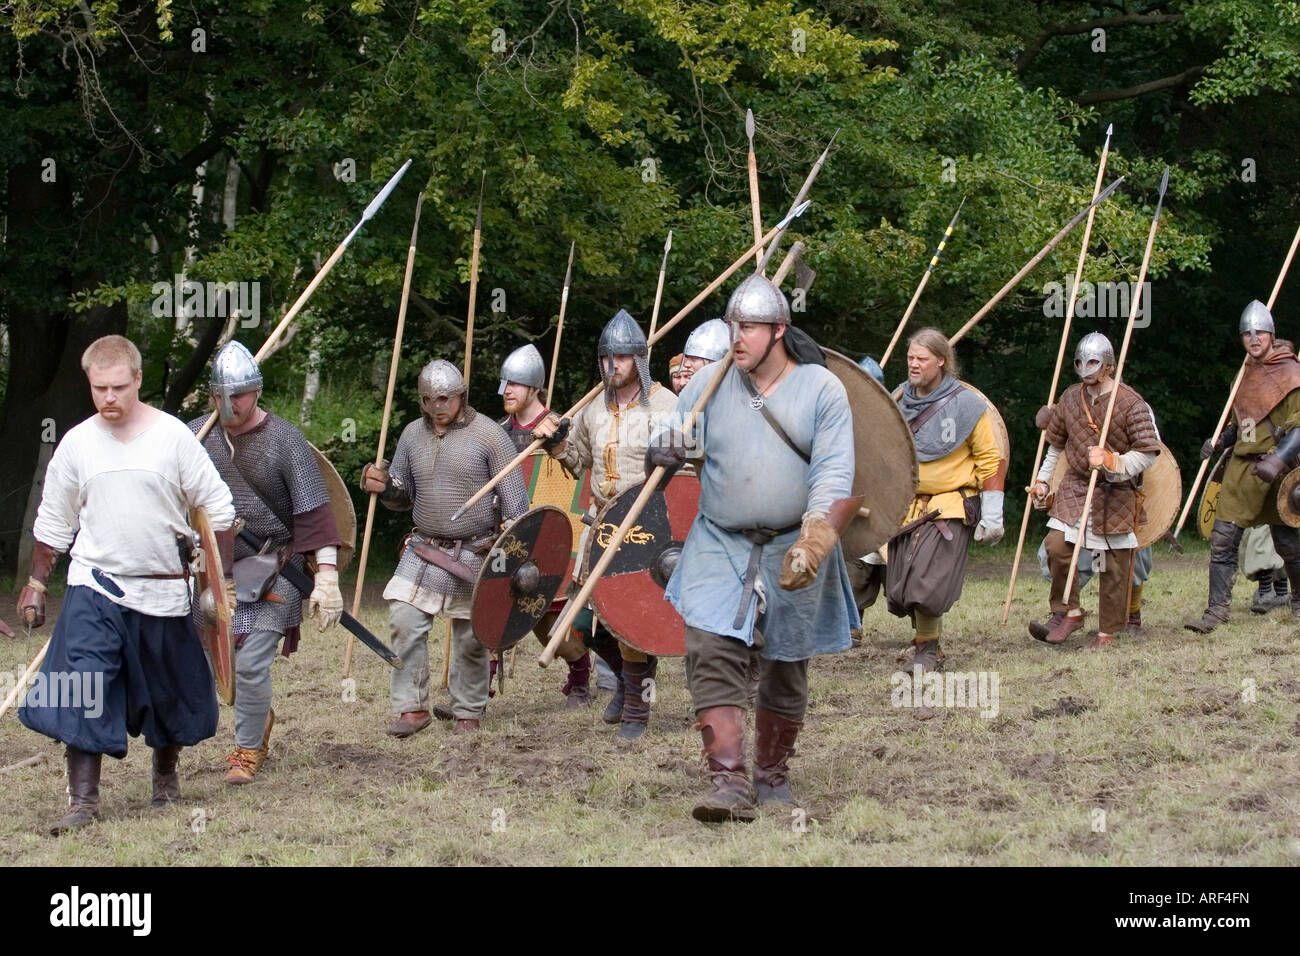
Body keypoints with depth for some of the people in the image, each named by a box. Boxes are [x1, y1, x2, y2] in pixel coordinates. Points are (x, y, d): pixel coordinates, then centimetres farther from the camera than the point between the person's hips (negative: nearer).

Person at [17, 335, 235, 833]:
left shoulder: (173, 436, -6)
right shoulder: (77, 443, 0)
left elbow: (217, 507, 2)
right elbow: (53, 522, 12)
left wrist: (221, 578, 1)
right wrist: (36, 584, 12)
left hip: (163, 589, 0)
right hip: (95, 587, 0)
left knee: (170, 692, 12)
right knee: (81, 691, -13)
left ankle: (166, 772, 37)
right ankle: (83, 799, -12)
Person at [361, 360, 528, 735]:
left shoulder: (488, 435, -7)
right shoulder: (413, 435, 7)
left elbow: (514, 499, -6)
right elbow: (403, 497, 17)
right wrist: (383, 485, -6)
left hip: (475, 554, -4)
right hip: (424, 550, 4)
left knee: (471, 637, 3)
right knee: (404, 621, -10)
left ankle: (467, 711, 20)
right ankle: (412, 708, -1)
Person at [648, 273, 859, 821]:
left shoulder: (821, 389, -4)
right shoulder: (710, 384, 1)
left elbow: (835, 477, -10)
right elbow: (666, 446, 5)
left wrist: (812, 543, -23)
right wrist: (664, 452, -21)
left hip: (792, 549, 0)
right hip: (720, 547, 1)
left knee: (786, 667, 11)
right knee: (711, 654, -16)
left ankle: (772, 776, 29)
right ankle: (729, 784, -20)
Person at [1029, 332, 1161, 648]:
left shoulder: (1130, 403, -11)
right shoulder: (1070, 398, 6)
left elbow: (1149, 452, -13)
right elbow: (1056, 443, 21)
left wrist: (1112, 461, -27)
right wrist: (1041, 481, 19)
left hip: (1116, 492, -4)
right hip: (1075, 485, 4)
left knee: (1114, 564, 0)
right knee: (1057, 545, -14)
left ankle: (1109, 631, 12)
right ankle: (1068, 612, 1)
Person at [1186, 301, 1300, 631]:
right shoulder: (1246, 373, 14)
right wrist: (1220, 441, 6)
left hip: (1273, 470, -6)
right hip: (1242, 466, 6)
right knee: (1222, 538, -4)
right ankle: (1217, 610, -1)